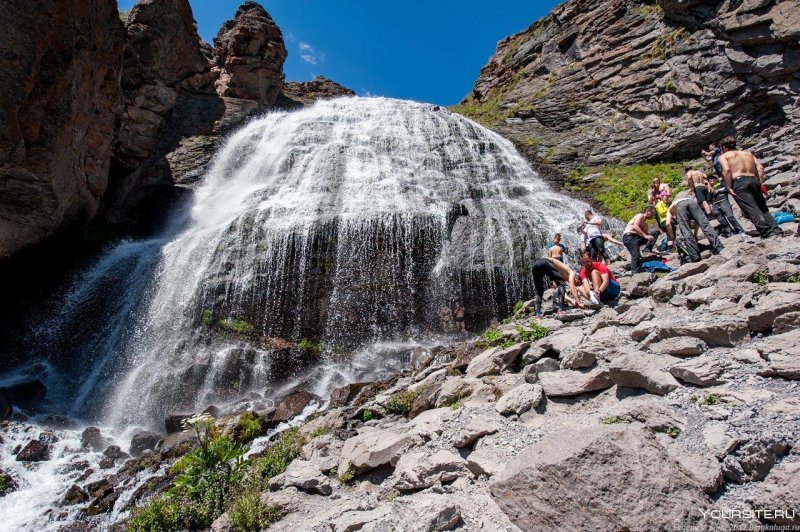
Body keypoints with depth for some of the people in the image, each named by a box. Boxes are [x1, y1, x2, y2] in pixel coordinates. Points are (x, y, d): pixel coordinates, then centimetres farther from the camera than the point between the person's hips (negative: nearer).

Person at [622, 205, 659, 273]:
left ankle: (647, 250, -10)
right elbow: (635, 226, -19)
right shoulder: (640, 215, 1)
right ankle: (635, 272, -27)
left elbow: (647, 233, 15)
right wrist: (645, 236, -23)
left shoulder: (644, 223, 27)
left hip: (636, 237, 9)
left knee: (655, 233, 3)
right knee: (636, 255, -24)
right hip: (629, 236, -9)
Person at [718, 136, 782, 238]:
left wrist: (729, 187, -6)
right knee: (763, 210, 14)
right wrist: (760, 183, 13)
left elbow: (726, 170, -9)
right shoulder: (748, 153, 27)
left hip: (739, 182, -6)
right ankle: (776, 231, 0)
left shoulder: (723, 156, 12)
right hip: (754, 180, 6)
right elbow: (760, 167, 12)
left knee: (752, 211, -13)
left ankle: (769, 234, -23)